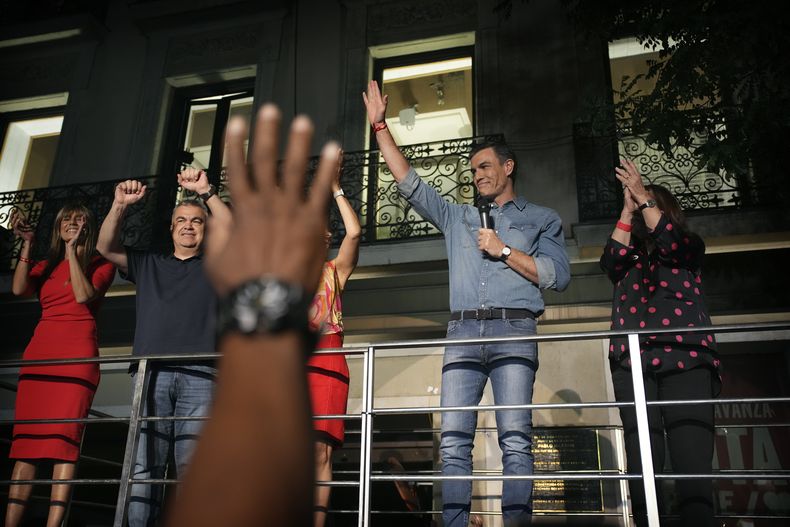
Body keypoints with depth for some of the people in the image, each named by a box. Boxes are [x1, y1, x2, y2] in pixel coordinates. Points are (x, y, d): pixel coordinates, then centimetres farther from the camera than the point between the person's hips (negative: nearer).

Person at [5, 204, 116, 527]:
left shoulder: (100, 264, 11)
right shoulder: (46, 266, 23)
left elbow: (83, 295, -8)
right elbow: (19, 289, 4)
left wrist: (71, 248, -4)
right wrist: (27, 244, 2)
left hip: (77, 357, -4)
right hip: (38, 355, 4)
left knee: (64, 440, -13)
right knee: (25, 440, -3)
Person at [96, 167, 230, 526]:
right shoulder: (147, 265, 27)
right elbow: (106, 247, 16)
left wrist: (206, 192, -8)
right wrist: (120, 205, 0)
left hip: (198, 374, -2)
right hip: (150, 373, 2)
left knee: (193, 468, -9)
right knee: (142, 467, -4)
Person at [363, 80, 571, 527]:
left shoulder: (542, 218, 17)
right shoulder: (458, 218, 25)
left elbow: (559, 276, 5)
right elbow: (410, 183, 21)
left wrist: (505, 251, -2)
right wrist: (380, 126, 19)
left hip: (514, 330, -3)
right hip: (463, 331, 3)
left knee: (516, 439, -11)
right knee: (454, 442, -5)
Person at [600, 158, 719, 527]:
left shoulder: (690, 246, 21)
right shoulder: (631, 258, 27)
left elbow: (672, 242, -2)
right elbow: (611, 261, 4)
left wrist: (643, 197, 0)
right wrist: (628, 207, 7)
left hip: (685, 357, -2)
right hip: (632, 361, 2)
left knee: (692, 463, -14)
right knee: (642, 463, -6)